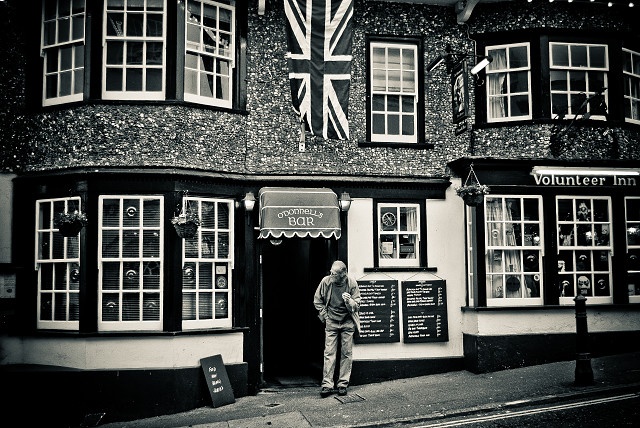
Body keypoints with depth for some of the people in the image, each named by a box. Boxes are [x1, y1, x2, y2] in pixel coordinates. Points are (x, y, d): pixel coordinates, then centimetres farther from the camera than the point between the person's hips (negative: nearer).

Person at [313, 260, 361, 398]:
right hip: (331, 323, 0)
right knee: (329, 354, -3)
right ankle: (327, 385, 0)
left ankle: (343, 384, 11)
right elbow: (317, 300, 7)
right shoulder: (326, 281, -9)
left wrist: (349, 301, -26)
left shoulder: (352, 283, -10)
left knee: (346, 354, 2)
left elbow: (357, 305, -5)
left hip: (348, 323, 0)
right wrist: (325, 315, 1)